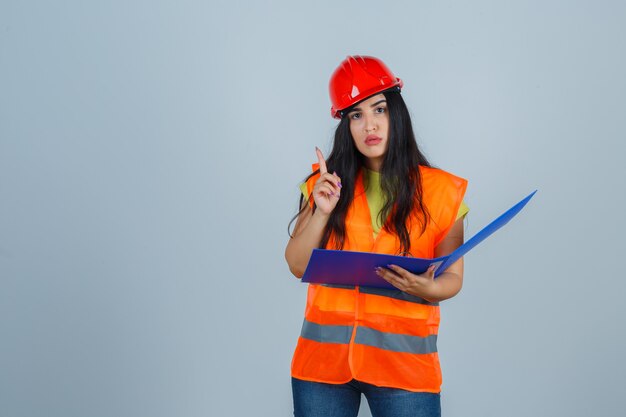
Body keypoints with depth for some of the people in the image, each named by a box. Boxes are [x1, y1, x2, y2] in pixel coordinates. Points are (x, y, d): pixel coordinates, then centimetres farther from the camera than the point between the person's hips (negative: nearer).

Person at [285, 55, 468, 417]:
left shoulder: (440, 190, 0)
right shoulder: (327, 183, 4)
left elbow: (453, 277, 3)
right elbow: (298, 266, 1)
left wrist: (428, 288, -18)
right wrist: (322, 212, -13)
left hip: (405, 361, -1)